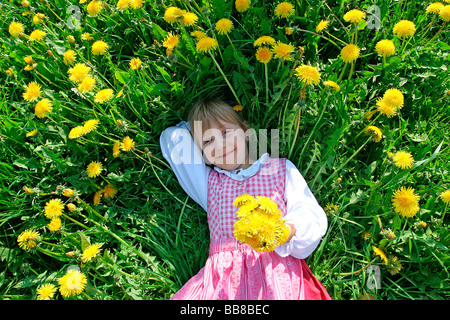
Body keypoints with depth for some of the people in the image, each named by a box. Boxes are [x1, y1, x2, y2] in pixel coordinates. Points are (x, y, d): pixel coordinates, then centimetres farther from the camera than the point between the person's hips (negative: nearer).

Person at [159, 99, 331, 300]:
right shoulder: (208, 181, 24)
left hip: (276, 270, -1)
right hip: (222, 274, 2)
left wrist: (291, 230, -13)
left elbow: (314, 217, 8)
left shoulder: (280, 169, 19)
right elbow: (172, 137, 30)